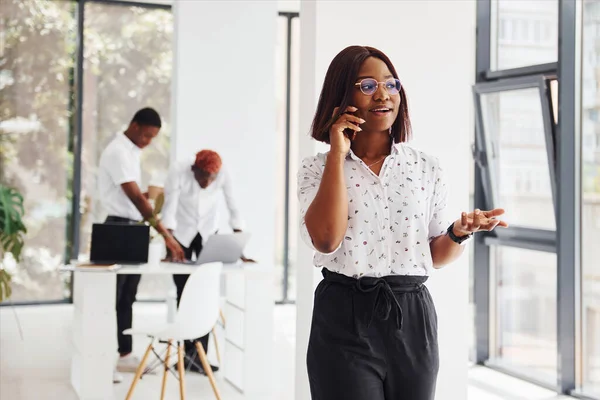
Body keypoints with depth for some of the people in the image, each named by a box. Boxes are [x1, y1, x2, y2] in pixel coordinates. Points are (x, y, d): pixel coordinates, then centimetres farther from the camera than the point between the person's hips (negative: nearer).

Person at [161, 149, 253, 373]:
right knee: (184, 293, -1)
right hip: (181, 233, -1)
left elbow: (234, 210, -21)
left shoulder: (223, 175, -24)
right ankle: (188, 352, 10)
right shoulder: (178, 172, -28)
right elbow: (169, 210, -29)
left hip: (208, 233, 1)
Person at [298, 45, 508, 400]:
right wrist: (338, 154, -13)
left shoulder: (427, 168, 6)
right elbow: (326, 240, -19)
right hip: (344, 319, -2)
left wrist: (460, 232, -10)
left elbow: (435, 255, 12)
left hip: (413, 319, 3)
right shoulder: (318, 168, 0)